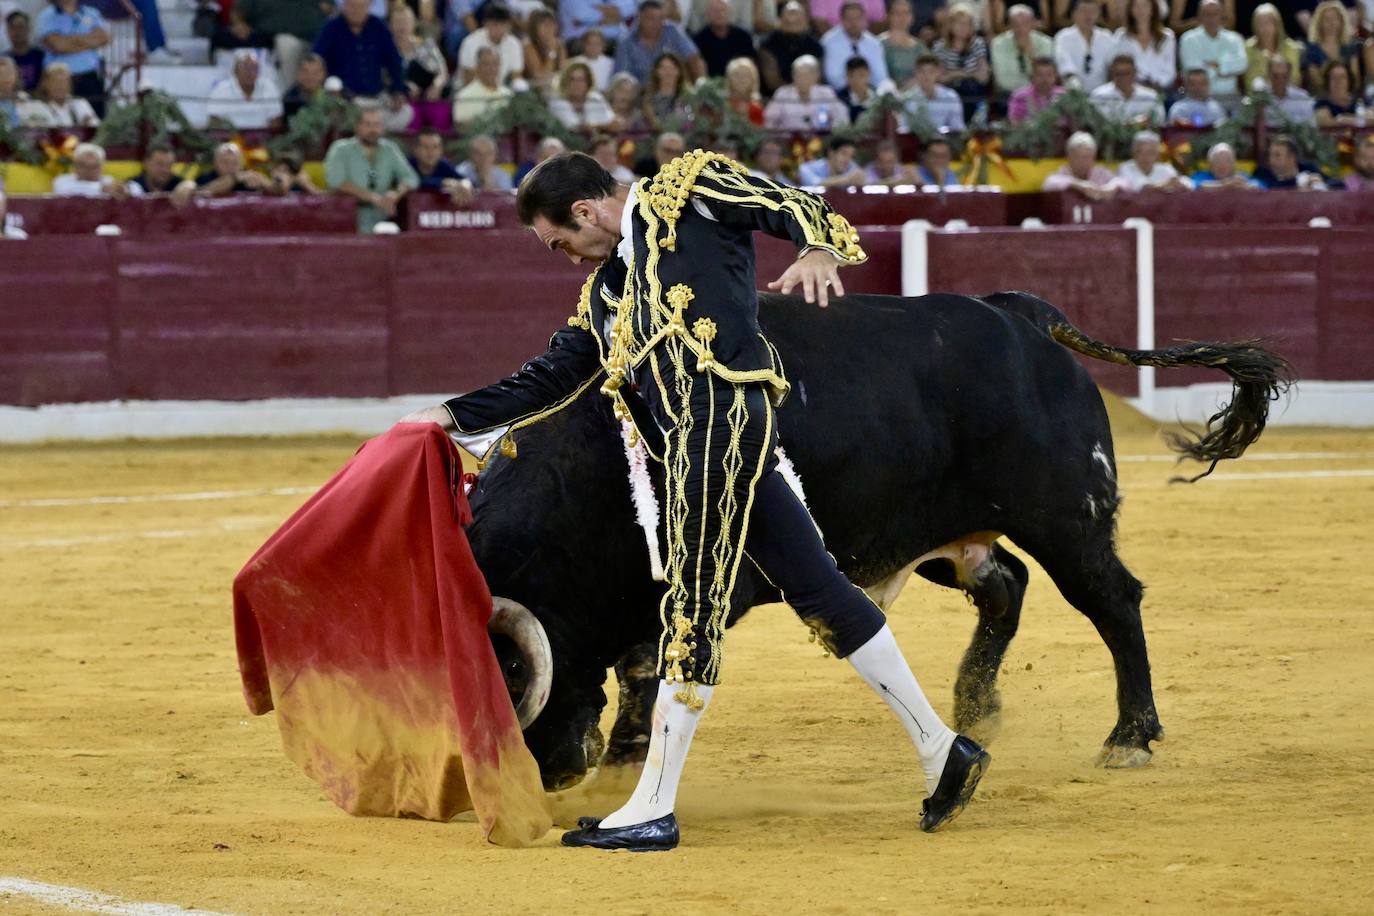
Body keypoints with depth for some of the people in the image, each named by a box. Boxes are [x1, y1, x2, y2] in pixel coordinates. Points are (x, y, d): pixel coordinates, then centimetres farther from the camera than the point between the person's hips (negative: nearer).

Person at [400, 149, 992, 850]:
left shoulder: (686, 191, 7)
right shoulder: (605, 289, 29)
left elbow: (790, 206, -5)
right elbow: (551, 377, 31)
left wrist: (817, 247, -26)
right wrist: (457, 416, 28)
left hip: (723, 409, -9)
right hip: (704, 437, 9)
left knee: (694, 609, -7)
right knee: (818, 591, 8)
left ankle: (653, 810, -7)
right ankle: (940, 750, 13)